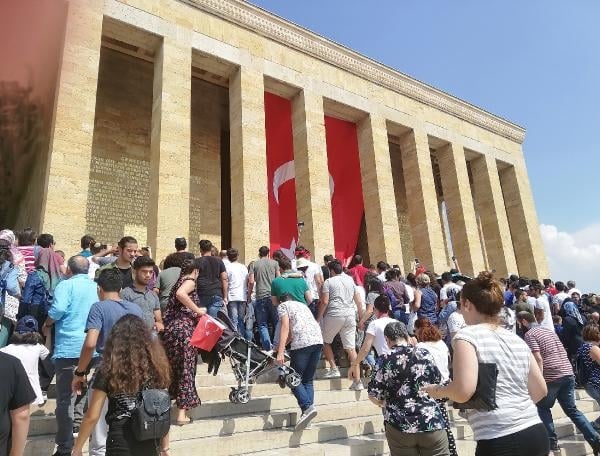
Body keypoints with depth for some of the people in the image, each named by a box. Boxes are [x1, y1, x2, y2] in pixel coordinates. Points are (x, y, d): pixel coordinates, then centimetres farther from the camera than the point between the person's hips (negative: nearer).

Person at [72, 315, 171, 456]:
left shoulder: (109, 371, -9)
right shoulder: (157, 365, -1)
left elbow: (92, 417, -7)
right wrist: (165, 444, 16)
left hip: (121, 443, -3)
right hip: (151, 443, 3)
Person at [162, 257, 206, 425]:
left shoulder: (179, 281, 21)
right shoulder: (190, 281, -4)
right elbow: (180, 294, -26)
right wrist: (198, 310, -18)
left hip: (169, 328, 8)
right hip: (184, 328, -8)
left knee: (173, 368, 18)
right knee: (186, 369, -1)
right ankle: (182, 413, 2)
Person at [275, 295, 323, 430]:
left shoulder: (282, 306, 11)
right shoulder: (302, 305, 31)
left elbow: (285, 327, -4)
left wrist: (280, 352, -8)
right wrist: (280, 346, 43)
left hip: (302, 343, -7)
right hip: (318, 339, 7)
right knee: (308, 380, 13)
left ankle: (307, 407, -14)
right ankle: (307, 414, 5)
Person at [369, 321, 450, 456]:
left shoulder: (385, 360, -7)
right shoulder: (424, 354, 0)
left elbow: (374, 396, -6)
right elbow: (439, 383, 11)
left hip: (400, 426, -1)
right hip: (432, 423, 2)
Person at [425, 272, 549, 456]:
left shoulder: (467, 335, -8)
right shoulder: (517, 340, 11)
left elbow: (463, 391, -20)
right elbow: (540, 391, 16)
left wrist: (438, 391, -2)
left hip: (500, 441, -7)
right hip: (537, 434, 7)